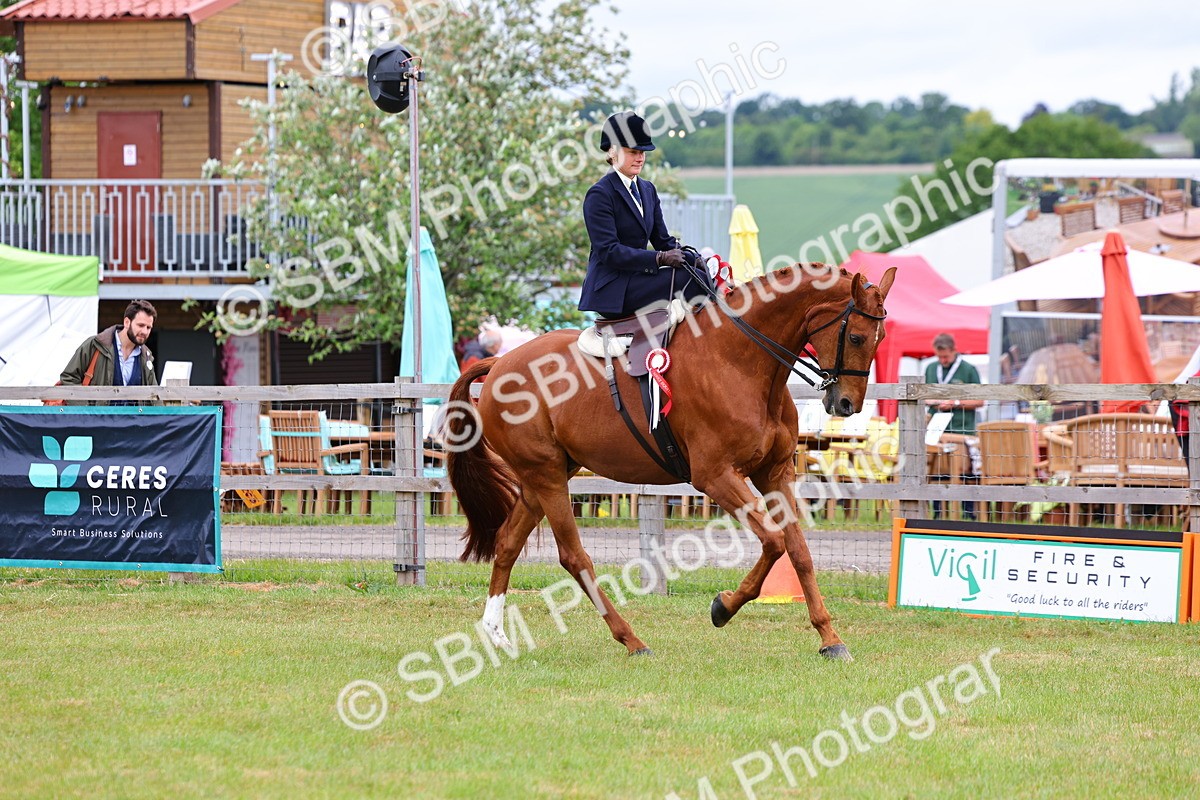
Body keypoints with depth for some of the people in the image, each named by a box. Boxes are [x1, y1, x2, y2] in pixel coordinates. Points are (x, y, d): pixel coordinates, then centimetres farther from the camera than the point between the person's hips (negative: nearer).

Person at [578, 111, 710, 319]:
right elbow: (608, 251, -17)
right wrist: (659, 259, -25)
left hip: (636, 278, 8)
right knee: (692, 281, -24)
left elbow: (662, 240, 17)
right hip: (612, 289, -8)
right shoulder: (600, 195, -9)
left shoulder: (648, 190, 18)